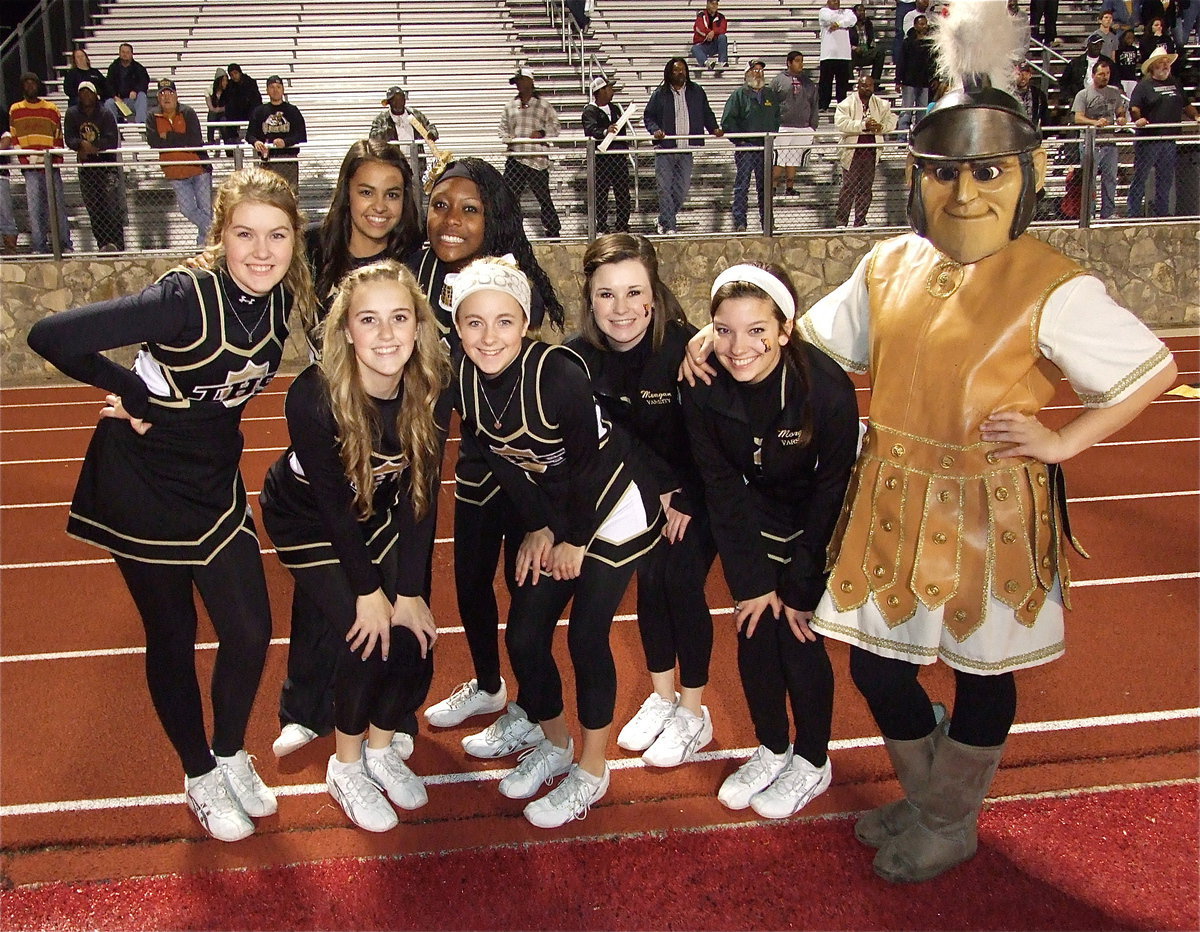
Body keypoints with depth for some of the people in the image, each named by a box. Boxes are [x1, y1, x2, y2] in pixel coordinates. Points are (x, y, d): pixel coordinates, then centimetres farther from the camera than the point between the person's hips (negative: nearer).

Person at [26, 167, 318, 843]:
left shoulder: (283, 300, -7)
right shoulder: (187, 298, -27)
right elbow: (51, 336, -32)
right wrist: (135, 394, -20)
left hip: (215, 480, 5)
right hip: (141, 482, -5)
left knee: (251, 632, 4)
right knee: (173, 637, 9)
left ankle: (232, 754, 31)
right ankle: (201, 776, 30)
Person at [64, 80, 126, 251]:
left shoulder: (105, 115, -2)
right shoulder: (72, 114, 7)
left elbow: (112, 141, -13)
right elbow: (69, 139, -2)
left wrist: (91, 148, -19)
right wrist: (82, 144, -22)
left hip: (107, 165, -3)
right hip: (86, 167, 3)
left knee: (113, 207, -11)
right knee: (94, 208, 4)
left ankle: (116, 243, -11)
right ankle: (103, 245, 8)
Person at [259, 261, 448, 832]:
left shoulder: (432, 389, -23)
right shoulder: (313, 396, -33)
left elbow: (420, 497, -16)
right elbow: (334, 502, -23)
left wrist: (408, 592, -15)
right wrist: (368, 591, -17)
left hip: (378, 518, 4)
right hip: (307, 518, -3)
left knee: (415, 639, -6)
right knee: (368, 641, -15)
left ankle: (381, 747, 22)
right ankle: (345, 767, 11)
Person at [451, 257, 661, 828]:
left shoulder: (558, 373, -31)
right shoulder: (461, 376, -13)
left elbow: (586, 462, -20)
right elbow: (500, 458, -1)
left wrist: (575, 540, -11)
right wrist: (537, 528, -1)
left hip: (613, 507, -6)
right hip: (553, 511, 6)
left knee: (586, 636, -4)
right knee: (524, 636, 6)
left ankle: (591, 771, 17)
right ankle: (555, 744, 32)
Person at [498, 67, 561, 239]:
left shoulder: (543, 106, 5)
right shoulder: (509, 107, 14)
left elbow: (554, 127, 5)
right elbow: (503, 128, 15)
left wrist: (542, 133, -14)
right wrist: (508, 139, -5)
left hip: (537, 160, -3)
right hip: (515, 158, 3)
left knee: (544, 197, 2)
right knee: (509, 197, -3)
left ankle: (553, 234, 12)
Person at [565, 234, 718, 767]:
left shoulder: (683, 348, -29)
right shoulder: (581, 357, -18)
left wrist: (685, 502, -13)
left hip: (702, 486, -4)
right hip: (644, 486, 4)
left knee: (682, 581, -8)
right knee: (649, 579, 3)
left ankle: (694, 715, 9)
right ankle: (662, 699, 23)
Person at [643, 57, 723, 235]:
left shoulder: (696, 91, 9)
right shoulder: (660, 94, 2)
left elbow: (706, 114, 16)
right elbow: (648, 116, 6)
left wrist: (714, 128, 0)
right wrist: (655, 130, -13)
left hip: (686, 149, 3)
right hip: (665, 148, -3)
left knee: (682, 188, 4)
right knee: (665, 188, -7)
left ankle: (664, 220, 21)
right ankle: (669, 225, -1)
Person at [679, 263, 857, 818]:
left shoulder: (828, 390, -33)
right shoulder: (703, 387, -23)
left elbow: (830, 495, -21)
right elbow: (720, 485, -13)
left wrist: (801, 587, -15)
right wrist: (751, 579, -13)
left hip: (820, 527, -3)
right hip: (756, 516, 3)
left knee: (799, 637, -2)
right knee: (753, 631, 4)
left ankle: (812, 762, 22)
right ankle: (772, 750, 28)